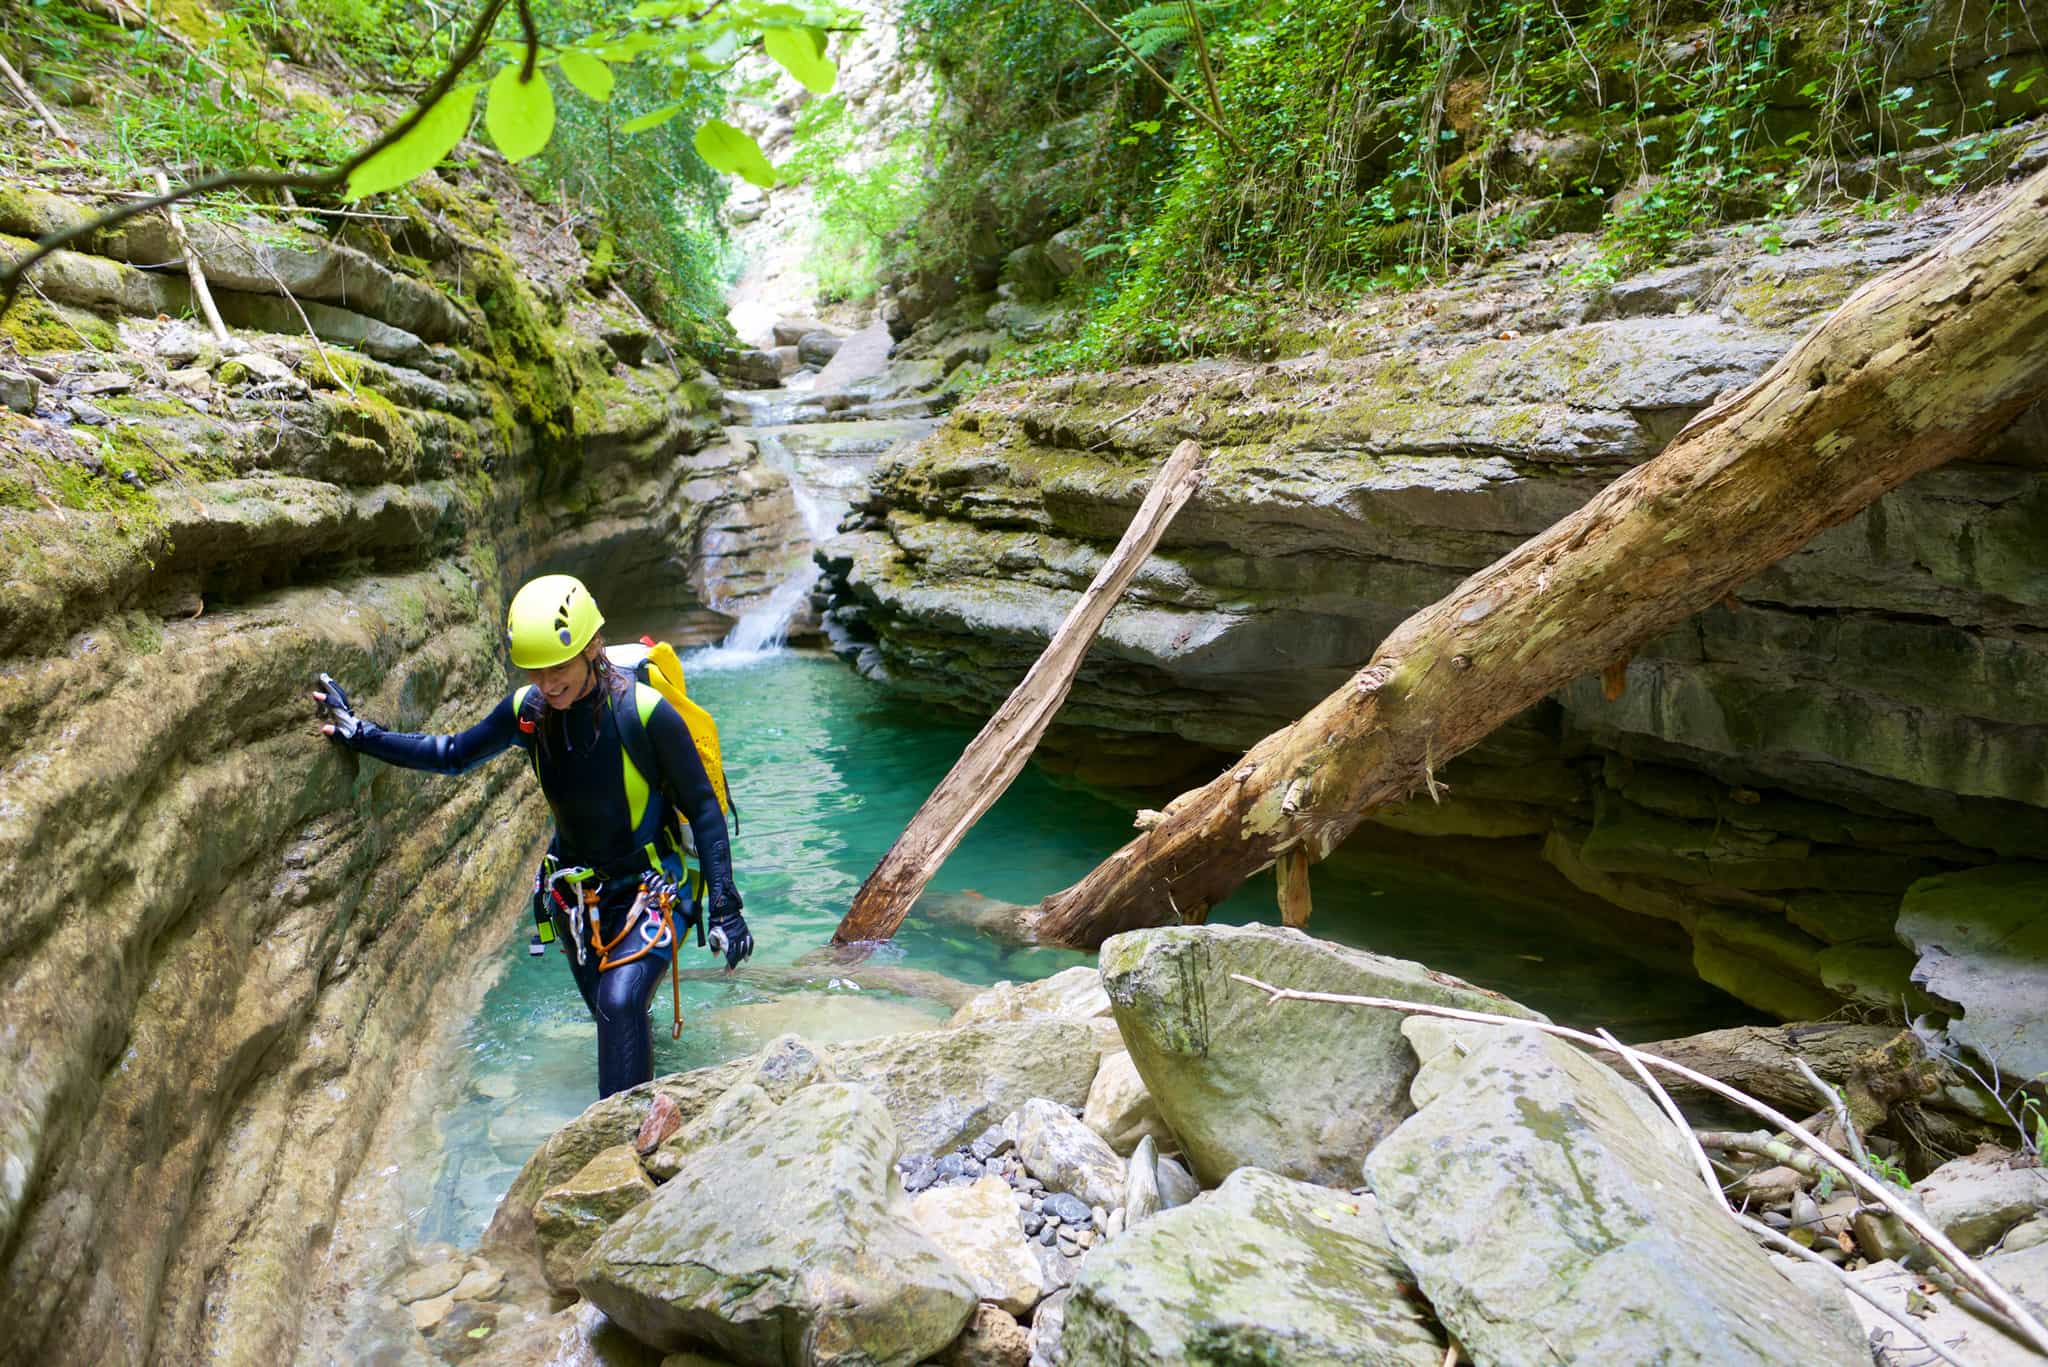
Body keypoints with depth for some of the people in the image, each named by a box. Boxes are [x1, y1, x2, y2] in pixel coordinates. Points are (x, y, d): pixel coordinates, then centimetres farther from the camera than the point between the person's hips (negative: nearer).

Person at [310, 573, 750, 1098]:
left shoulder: (646, 712, -22)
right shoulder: (527, 709, -8)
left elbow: (703, 808, -15)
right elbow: (452, 754, 11)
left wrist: (725, 908, -18)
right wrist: (362, 735, 4)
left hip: (651, 890, -5)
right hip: (575, 895, 6)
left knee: (620, 1002, -27)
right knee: (613, 1015, 16)